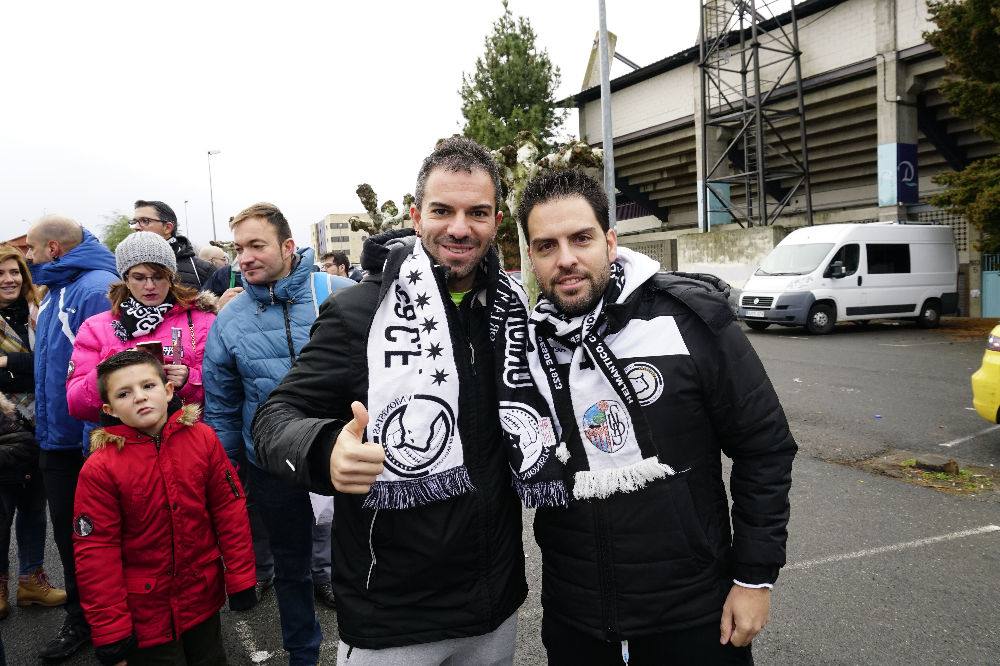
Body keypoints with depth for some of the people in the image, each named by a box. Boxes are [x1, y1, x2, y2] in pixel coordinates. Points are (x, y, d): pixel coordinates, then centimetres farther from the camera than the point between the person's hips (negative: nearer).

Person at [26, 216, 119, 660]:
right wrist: (43, 424, 17)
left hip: (91, 443, -9)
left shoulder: (98, 289, -19)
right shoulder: (53, 294, 12)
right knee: (68, 535, 18)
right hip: (57, 439, 9)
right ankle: (80, 619, 34)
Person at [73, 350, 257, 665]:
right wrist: (110, 630, -8)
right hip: (144, 613, -3)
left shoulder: (202, 438, -8)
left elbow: (229, 508, -3)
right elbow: (96, 551, -11)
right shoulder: (99, 468, -15)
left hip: (204, 599, 3)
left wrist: (240, 577, -2)